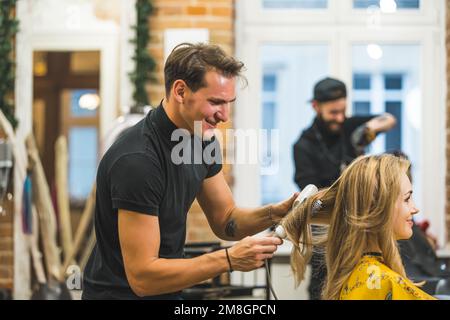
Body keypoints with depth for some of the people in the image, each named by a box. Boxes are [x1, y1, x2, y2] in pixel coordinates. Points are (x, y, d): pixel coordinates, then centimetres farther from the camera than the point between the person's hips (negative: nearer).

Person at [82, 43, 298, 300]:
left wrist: (275, 213, -11)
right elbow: (142, 277, -26)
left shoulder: (200, 138, -2)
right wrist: (229, 259, -27)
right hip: (122, 292, -7)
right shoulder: (136, 160, -26)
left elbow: (224, 221, 7)